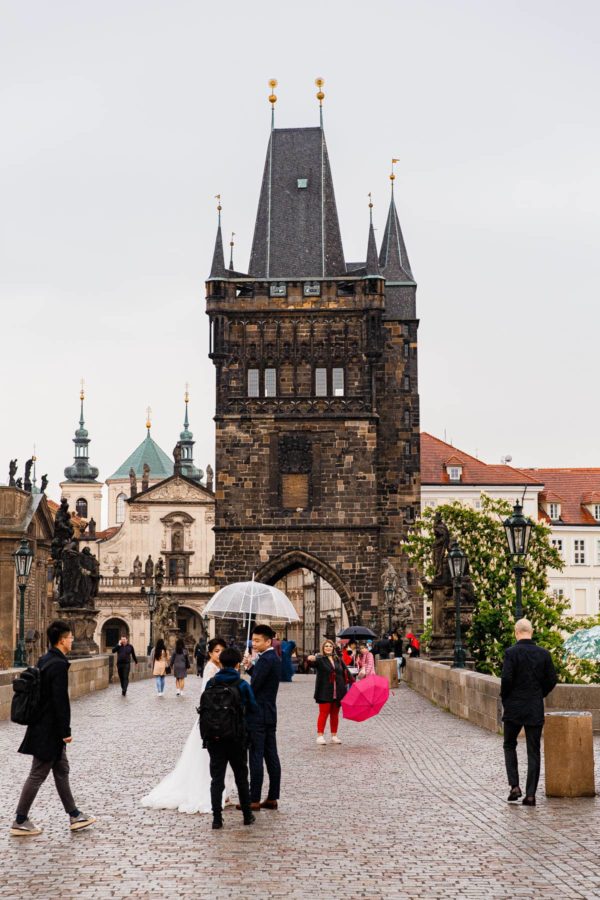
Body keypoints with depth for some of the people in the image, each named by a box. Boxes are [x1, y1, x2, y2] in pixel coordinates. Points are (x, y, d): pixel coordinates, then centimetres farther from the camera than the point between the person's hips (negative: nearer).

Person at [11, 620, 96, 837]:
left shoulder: (44, 660, 8)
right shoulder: (58, 664, -21)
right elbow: (60, 701, -23)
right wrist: (66, 731, -17)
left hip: (42, 727, 10)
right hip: (49, 731, -10)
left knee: (62, 771, 16)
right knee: (37, 775, 0)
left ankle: (74, 816, 25)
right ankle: (20, 822, 8)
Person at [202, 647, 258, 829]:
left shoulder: (210, 684, -2)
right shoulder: (242, 685, -8)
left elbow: (204, 708, 5)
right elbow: (254, 707, 0)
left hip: (214, 738, 1)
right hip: (236, 739, -1)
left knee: (217, 778, 4)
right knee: (241, 777, 13)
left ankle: (217, 818, -2)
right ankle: (247, 815, 20)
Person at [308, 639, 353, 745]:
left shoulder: (338, 660, 11)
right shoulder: (320, 659, -5)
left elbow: (346, 672, 17)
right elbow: (313, 662, -26)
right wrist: (310, 659, -49)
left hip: (338, 692, 5)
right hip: (324, 692, -5)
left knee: (335, 714, 10)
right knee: (324, 713, -3)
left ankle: (334, 736, 18)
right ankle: (320, 736, 2)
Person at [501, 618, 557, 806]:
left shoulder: (511, 653, -11)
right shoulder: (543, 654, 0)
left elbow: (506, 678, -17)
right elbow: (552, 680, 1)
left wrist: (505, 698, -1)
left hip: (514, 708, -2)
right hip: (536, 709, 2)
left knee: (509, 746, 16)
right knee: (533, 752, 6)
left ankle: (514, 786, 3)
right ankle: (530, 794, 4)